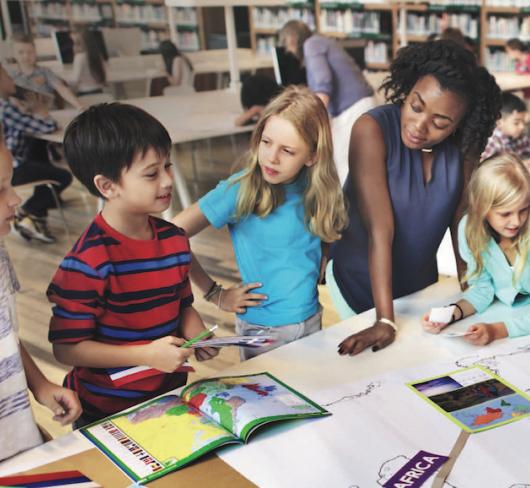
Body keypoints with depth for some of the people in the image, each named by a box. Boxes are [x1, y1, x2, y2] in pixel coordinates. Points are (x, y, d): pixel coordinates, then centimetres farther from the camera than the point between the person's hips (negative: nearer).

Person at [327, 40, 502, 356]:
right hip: (361, 281, -4)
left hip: (421, 279, 4)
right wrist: (385, 321, -32)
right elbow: (380, 229, -32)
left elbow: (461, 222, -8)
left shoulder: (465, 143, -16)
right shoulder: (373, 130, -29)